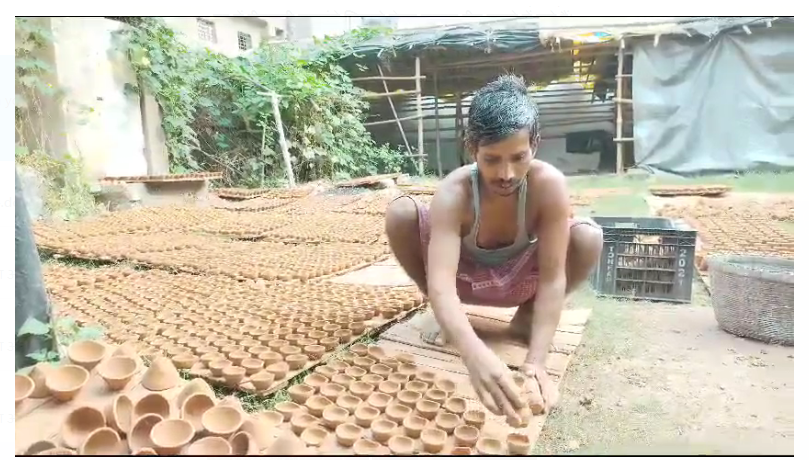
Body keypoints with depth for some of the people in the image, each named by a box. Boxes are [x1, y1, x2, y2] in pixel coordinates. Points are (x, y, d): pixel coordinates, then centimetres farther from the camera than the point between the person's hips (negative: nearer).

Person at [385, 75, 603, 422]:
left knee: (588, 238, -28)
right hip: (464, 276, 0)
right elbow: (440, 284, -44)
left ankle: (524, 318, 1)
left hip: (518, 278, 1)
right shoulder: (454, 192, -34)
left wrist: (537, 361, -41)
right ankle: (448, 321, -2)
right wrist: (475, 355, -62)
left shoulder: (549, 184, -31)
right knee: (399, 213, -27)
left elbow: (553, 277, -31)